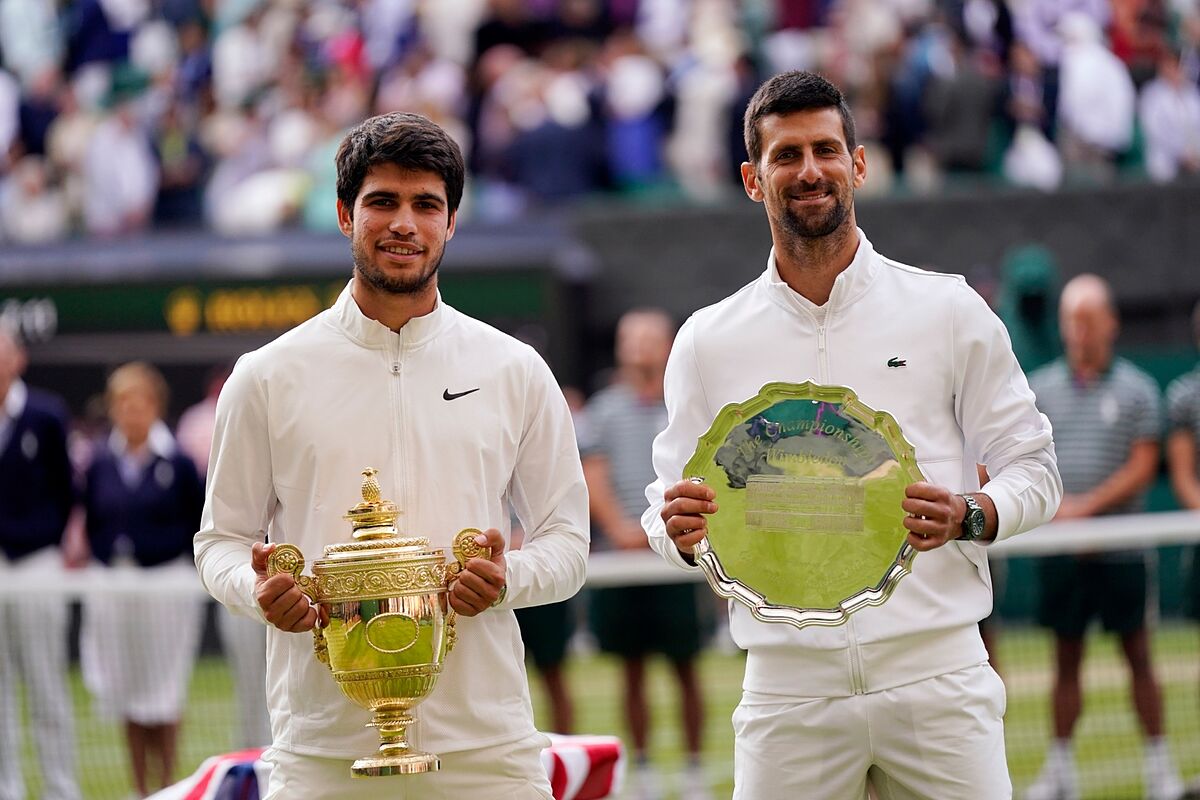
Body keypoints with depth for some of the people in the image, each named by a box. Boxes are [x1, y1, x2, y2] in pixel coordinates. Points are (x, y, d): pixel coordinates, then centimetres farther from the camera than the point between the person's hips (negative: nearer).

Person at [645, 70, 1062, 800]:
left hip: (936, 678, -1)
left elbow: (1032, 467, 7)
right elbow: (670, 510, 12)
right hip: (789, 692, 1)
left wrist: (969, 517, -14)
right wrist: (682, 532, -12)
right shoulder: (709, 341, 9)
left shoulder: (949, 310, 5)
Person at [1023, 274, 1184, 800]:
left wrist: (1087, 506, -14)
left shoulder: (1136, 390, 1)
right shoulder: (1040, 389, 8)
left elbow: (1142, 468, -5)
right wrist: (1053, 504, -12)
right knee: (1066, 660, 6)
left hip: (1120, 547, -2)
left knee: (1138, 657, 0)